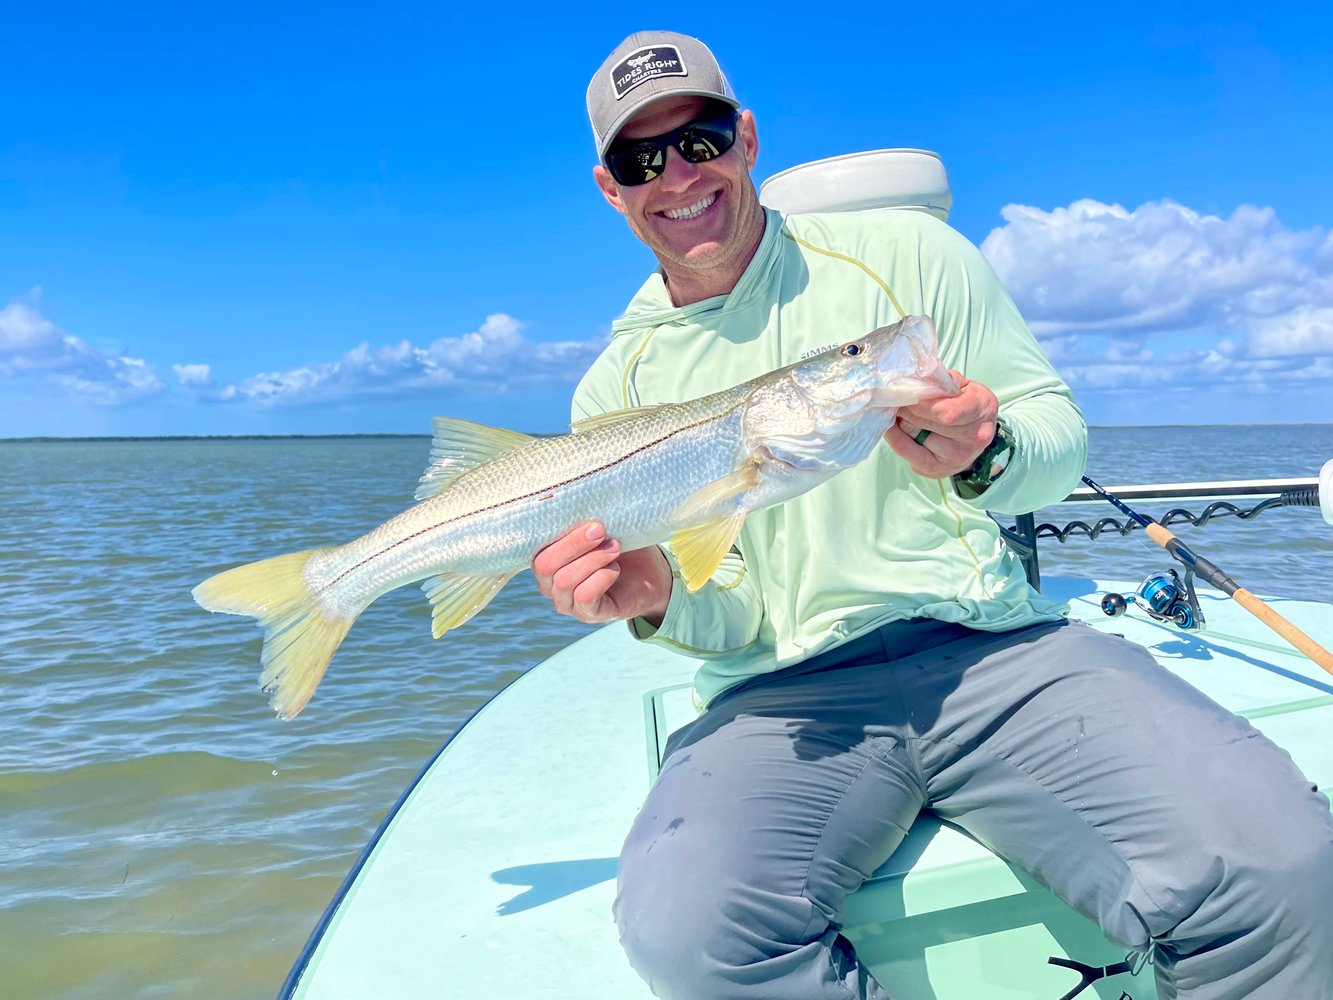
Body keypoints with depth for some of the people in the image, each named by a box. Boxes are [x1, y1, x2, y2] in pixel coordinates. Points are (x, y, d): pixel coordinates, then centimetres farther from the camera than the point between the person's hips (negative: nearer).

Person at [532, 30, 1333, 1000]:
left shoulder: (907, 251, 6)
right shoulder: (616, 389, 8)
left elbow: (1061, 429, 6)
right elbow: (727, 619, 7)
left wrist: (985, 459, -16)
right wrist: (660, 598, -16)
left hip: (995, 641, 0)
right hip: (782, 700, 1)